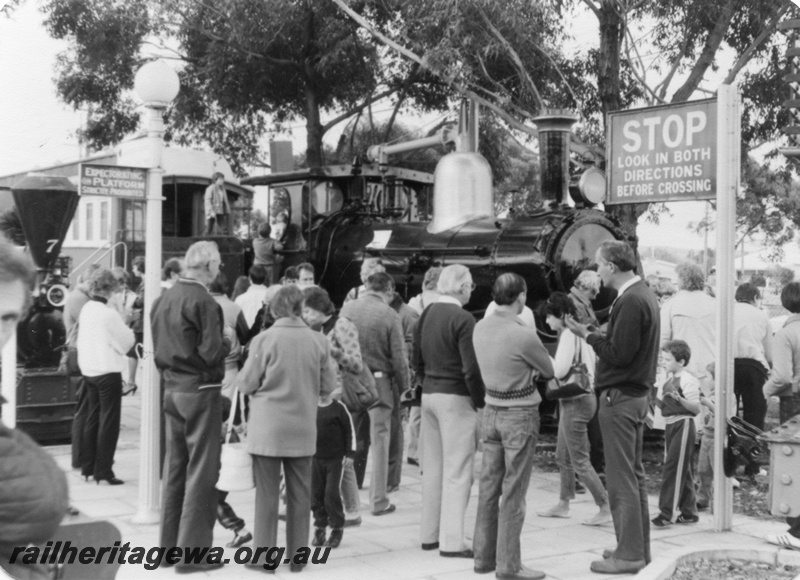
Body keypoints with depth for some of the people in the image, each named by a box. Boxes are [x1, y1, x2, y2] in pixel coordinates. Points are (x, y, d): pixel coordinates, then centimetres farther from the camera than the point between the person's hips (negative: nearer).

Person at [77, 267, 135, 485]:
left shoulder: (86, 309, 3)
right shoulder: (109, 314, -18)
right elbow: (125, 343, -10)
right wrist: (128, 330, 9)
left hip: (88, 370, 7)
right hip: (108, 371, -7)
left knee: (92, 419, 17)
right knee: (109, 423, 1)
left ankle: (87, 467, 22)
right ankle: (103, 471, 3)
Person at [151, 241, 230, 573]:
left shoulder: (162, 300, 8)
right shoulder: (203, 302, -16)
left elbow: (158, 348, 13)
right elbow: (212, 352, -20)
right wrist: (227, 342, -1)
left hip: (171, 391, 8)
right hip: (200, 392, -8)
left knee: (174, 468, 15)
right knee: (201, 470, 0)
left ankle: (169, 544, 24)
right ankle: (193, 551, 3)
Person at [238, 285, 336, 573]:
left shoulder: (264, 339, -11)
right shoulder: (318, 341, -5)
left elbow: (246, 384, -6)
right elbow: (328, 385, 2)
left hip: (268, 427, -2)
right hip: (303, 427, 2)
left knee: (267, 492, 7)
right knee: (300, 492, 12)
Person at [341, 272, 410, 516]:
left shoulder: (347, 309, -1)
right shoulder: (390, 316, -10)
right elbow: (399, 358, -9)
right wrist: (404, 389, 3)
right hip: (379, 381, -3)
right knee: (379, 441, 7)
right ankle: (378, 500, 12)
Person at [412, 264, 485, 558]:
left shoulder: (426, 315, 8)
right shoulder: (463, 319, -16)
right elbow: (471, 369, -19)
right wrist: (480, 402, -10)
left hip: (429, 394, 8)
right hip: (456, 399, -8)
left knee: (433, 467, 15)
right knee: (457, 472, -2)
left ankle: (430, 534, 22)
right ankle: (451, 541, 0)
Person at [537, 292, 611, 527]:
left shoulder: (569, 334, -17)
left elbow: (559, 370, -23)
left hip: (576, 401, -10)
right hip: (577, 398, 10)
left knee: (579, 460, -4)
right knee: (563, 456, 17)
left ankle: (606, 507, 0)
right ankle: (563, 504, 24)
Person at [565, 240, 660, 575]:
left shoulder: (631, 301, -19)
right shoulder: (644, 294, 13)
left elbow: (618, 354, -22)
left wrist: (587, 335, -11)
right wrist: (593, 333, 6)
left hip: (620, 397, -10)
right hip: (636, 393, 10)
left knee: (621, 478, -4)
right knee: (634, 473, 16)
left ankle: (629, 554, 1)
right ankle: (638, 546, 24)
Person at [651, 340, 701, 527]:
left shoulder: (687, 380, -11)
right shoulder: (669, 380, 15)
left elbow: (696, 408, -17)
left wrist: (679, 398, -30)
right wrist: (655, 399, 5)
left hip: (683, 424, -9)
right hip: (670, 425, 9)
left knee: (672, 468, -10)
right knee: (682, 470, 13)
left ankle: (667, 513, -10)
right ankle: (688, 512, 20)